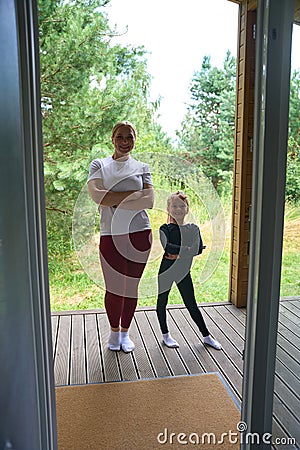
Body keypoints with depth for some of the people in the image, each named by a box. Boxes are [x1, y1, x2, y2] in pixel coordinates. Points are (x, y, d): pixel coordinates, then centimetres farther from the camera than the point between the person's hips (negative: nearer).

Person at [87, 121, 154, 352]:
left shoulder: (142, 168, 11)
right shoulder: (99, 165, 8)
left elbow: (149, 201, -4)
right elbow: (96, 195, -11)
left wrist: (113, 201, -9)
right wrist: (134, 194, -11)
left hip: (139, 233, 1)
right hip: (111, 234, -1)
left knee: (131, 287, 8)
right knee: (113, 288, 3)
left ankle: (125, 332, 29)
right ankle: (114, 331, 30)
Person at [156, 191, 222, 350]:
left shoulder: (194, 229, 2)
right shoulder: (165, 228, -9)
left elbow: (198, 249, -9)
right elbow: (166, 247, -26)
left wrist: (178, 254, -16)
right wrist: (186, 249, -24)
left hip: (183, 271, 2)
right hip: (165, 270, -2)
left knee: (192, 305, 9)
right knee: (162, 302, 11)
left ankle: (206, 336, 21)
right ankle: (165, 335, 28)